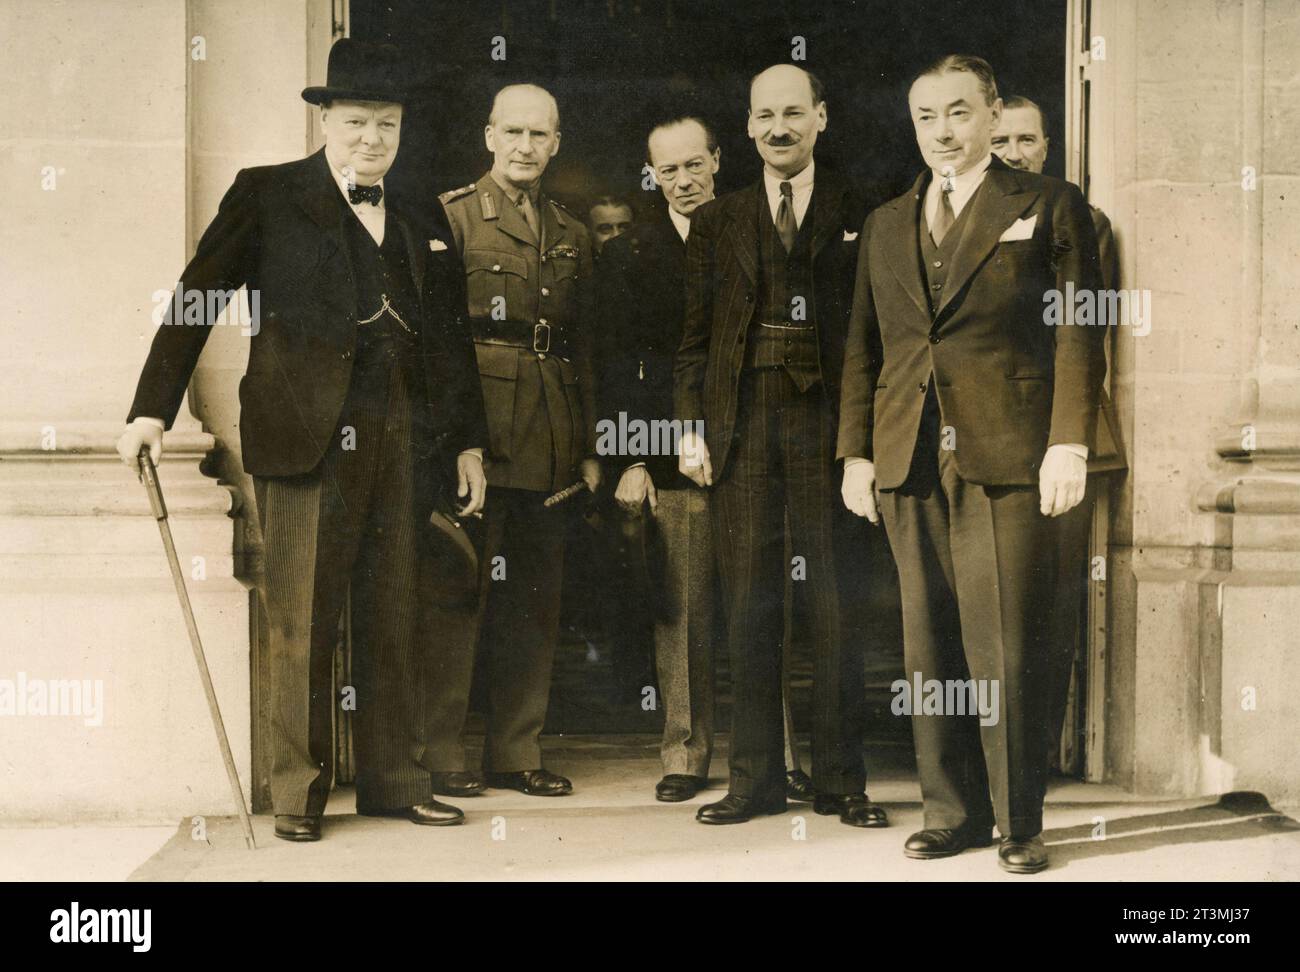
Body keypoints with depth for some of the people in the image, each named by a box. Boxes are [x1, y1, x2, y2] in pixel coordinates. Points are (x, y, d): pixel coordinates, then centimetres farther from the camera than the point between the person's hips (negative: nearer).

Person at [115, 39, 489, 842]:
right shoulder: (268, 196, 5)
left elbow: (452, 333, 17)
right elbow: (196, 297, 3)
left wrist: (469, 439, 13)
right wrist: (154, 408, -5)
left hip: (404, 437, 4)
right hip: (307, 434, -3)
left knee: (396, 615, 7)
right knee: (303, 620, -2)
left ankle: (393, 779, 17)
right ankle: (299, 792, 9)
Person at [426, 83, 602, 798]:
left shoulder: (572, 236, 18)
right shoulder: (451, 216, 2)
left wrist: (588, 448, 13)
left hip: (549, 442, 5)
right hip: (475, 433, -5)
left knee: (536, 599, 8)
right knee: (460, 591, -4)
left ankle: (516, 750, 17)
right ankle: (440, 752, 6)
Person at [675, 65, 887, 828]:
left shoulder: (858, 214, 6)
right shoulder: (717, 223, 13)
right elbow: (695, 336, 11)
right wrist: (692, 428, 1)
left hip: (827, 422, -2)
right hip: (743, 427, 2)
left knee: (837, 605, 1)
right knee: (750, 606, 4)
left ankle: (841, 779, 11)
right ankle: (756, 778, 13)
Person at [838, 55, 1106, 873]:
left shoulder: (1048, 206, 5)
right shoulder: (886, 225, 18)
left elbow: (1079, 335, -1)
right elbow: (864, 347, 17)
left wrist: (1070, 443, -10)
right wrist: (856, 452, 10)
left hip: (1008, 458, -4)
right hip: (911, 464, 4)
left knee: (1009, 646, -4)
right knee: (931, 644, 7)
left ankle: (1020, 821, 9)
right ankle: (954, 812, 17)